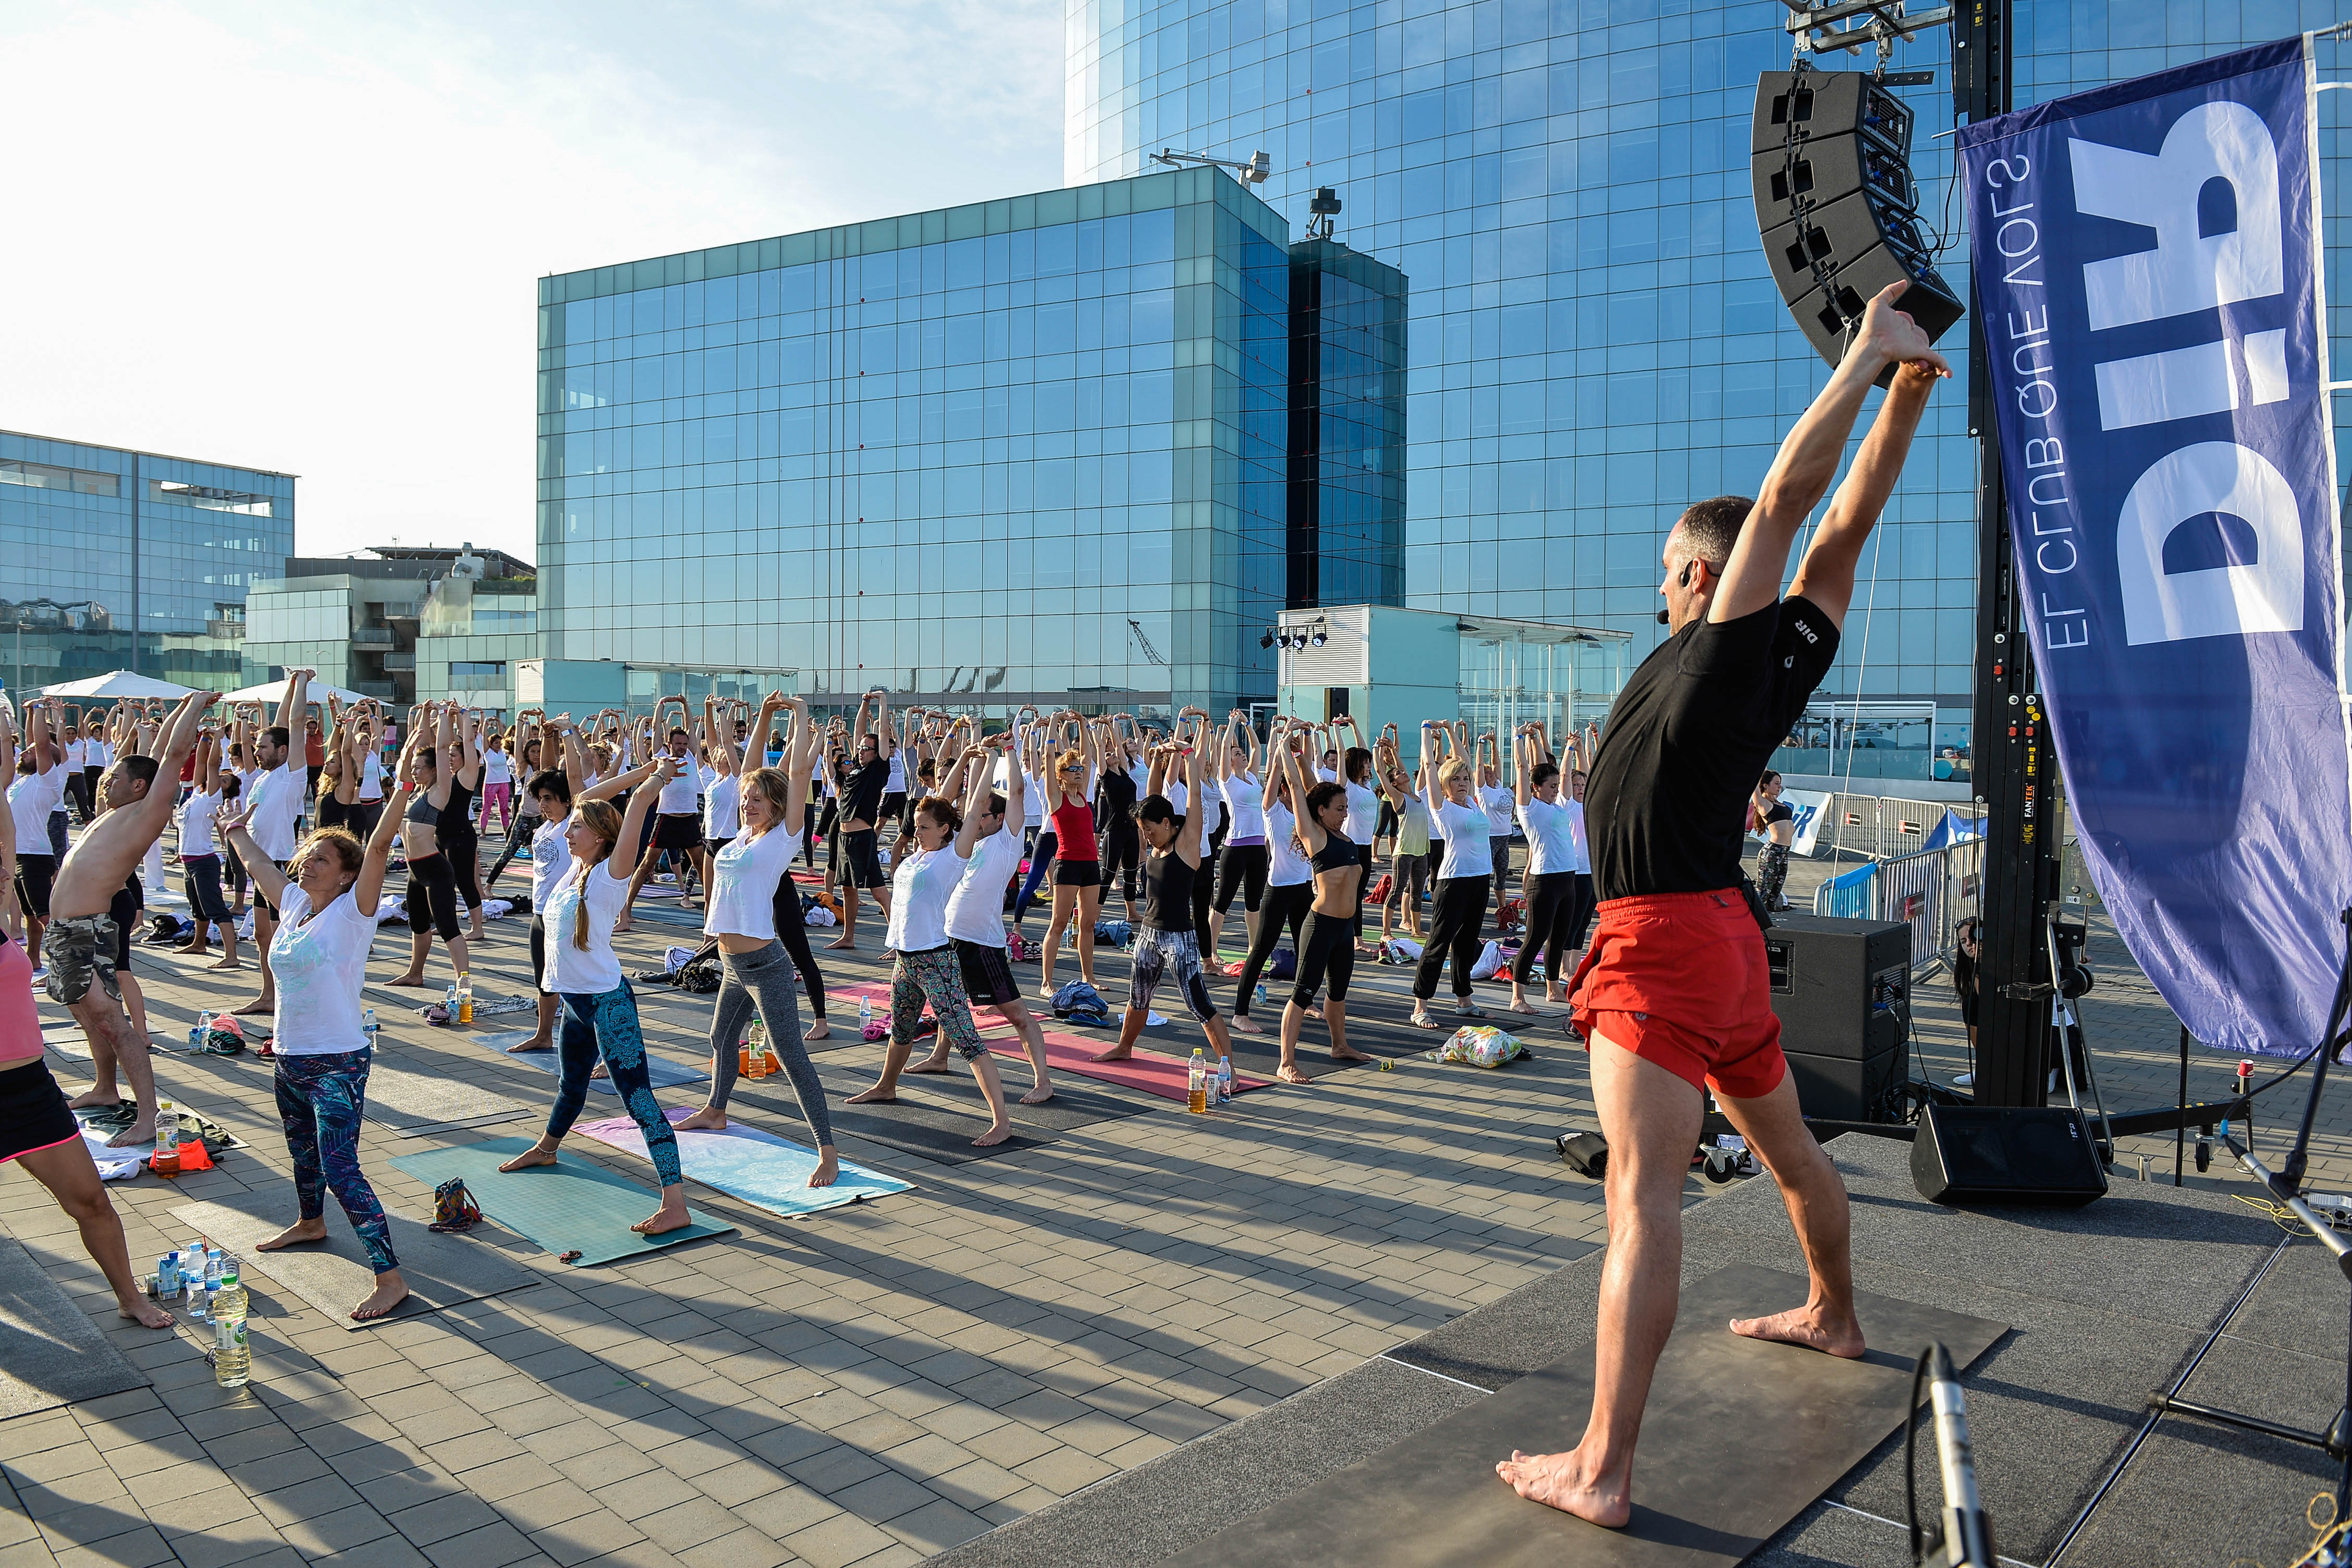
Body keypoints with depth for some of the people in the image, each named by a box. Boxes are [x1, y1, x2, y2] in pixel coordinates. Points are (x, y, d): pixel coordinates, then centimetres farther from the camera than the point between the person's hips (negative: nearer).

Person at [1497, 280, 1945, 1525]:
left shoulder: (1723, 642, -10)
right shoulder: (1798, 647, 8)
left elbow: (1793, 492, -12)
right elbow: (1850, 516, 11)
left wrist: (1871, 353, -3)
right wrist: (1909, 384, 6)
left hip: (1658, 945, -9)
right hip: (1725, 936, 9)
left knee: (1642, 1197, -13)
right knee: (1786, 1145, 27)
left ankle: (1600, 1471, -13)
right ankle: (1833, 1317, 50)